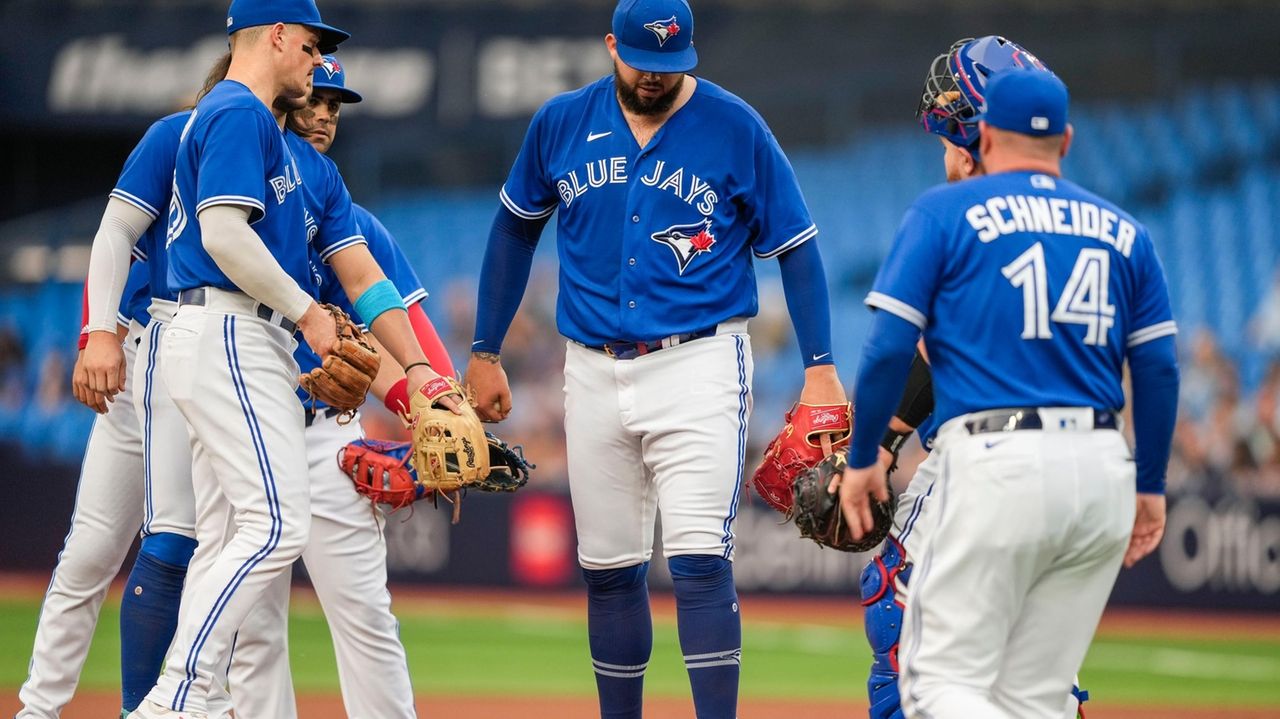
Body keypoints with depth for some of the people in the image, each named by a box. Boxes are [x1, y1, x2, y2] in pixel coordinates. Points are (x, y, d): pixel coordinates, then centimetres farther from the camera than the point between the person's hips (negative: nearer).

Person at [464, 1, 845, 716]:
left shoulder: (735, 128, -4)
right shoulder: (563, 122, 4)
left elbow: (797, 248, -1)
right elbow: (516, 229, 17)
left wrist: (820, 367, -9)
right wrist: (485, 353, 16)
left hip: (699, 366, -4)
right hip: (595, 374, 4)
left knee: (700, 562, -15)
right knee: (608, 569, 8)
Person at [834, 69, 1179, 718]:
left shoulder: (945, 212, 4)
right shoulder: (1122, 231, 15)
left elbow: (890, 347, -3)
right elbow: (1158, 367, 11)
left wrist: (861, 459, 7)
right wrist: (1151, 486, 19)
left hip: (996, 464, -5)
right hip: (1102, 470, 5)